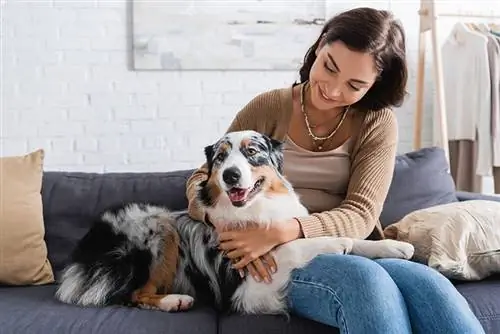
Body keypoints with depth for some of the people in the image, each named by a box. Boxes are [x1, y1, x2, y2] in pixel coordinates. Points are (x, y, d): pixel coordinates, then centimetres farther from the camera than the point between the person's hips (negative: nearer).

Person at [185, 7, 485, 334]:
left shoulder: (378, 123, 2)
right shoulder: (269, 108, 1)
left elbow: (360, 216, -8)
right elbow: (201, 179, 6)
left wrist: (284, 231, -25)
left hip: (355, 254, 2)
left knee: (429, 286, -32)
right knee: (364, 278, -35)